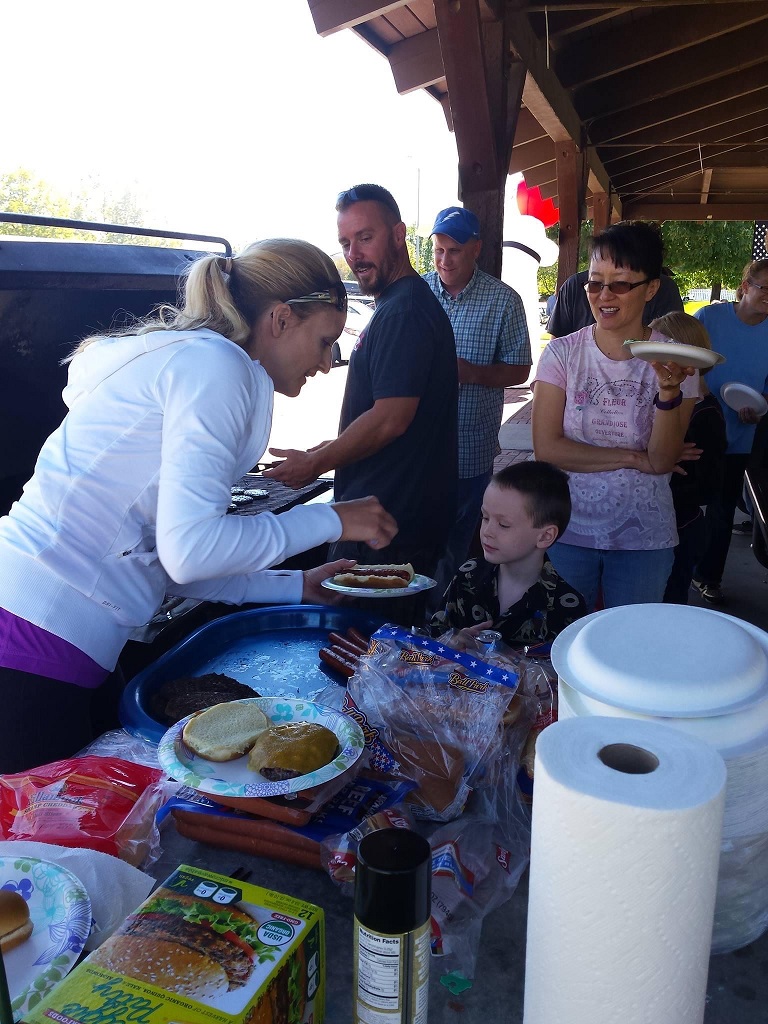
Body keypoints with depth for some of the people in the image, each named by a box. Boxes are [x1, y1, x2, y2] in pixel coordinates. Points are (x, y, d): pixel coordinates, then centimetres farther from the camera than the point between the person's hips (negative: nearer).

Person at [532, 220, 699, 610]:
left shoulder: (673, 361, -4)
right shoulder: (562, 354, -5)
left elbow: (663, 460, -10)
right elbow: (547, 447, -12)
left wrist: (669, 392, -26)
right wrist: (633, 458, -11)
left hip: (644, 539, 1)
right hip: (569, 530, 0)